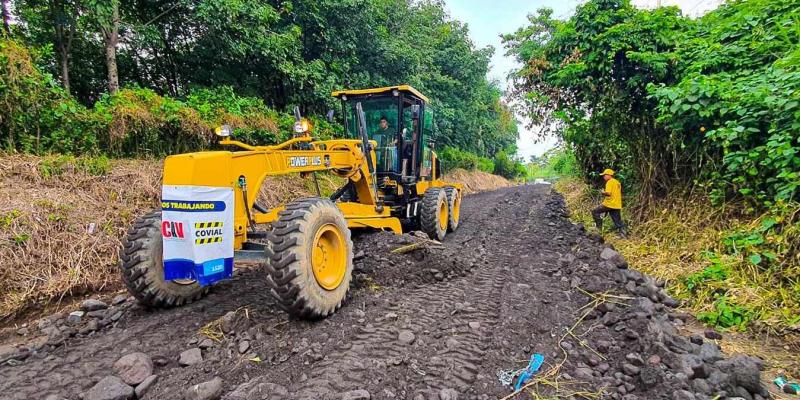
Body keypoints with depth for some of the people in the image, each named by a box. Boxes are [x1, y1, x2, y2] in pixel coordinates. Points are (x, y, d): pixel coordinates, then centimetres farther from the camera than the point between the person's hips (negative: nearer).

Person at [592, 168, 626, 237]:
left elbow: (608, 193, -22)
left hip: (609, 204, -8)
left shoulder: (610, 182, -11)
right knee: (618, 221, 10)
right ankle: (622, 233, 7)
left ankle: (599, 228, 0)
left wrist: (603, 192, -3)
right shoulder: (617, 182, 18)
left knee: (595, 212, 3)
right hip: (617, 205, 9)